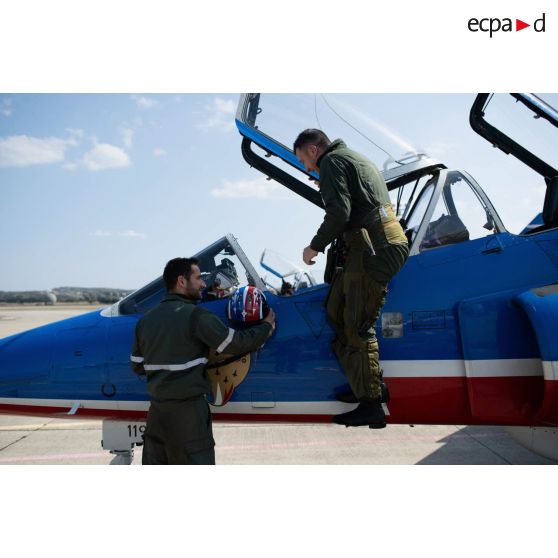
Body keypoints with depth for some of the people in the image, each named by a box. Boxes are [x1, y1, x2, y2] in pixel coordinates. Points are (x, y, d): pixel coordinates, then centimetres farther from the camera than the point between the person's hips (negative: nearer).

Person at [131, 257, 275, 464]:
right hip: (188, 409, -7)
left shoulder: (146, 320, 6)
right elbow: (237, 344, -11)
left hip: (157, 409, 7)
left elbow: (138, 366, 11)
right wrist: (267, 326, 6)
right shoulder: (197, 315, -14)